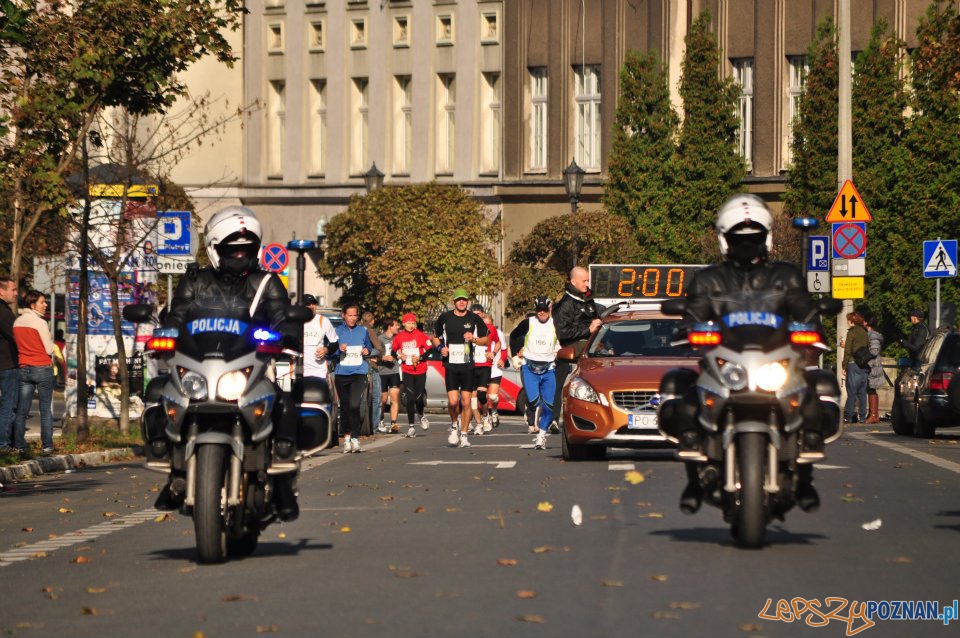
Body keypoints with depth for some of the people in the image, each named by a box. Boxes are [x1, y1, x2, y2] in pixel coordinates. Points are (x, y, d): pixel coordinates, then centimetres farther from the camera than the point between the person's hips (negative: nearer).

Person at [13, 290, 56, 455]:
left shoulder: (17, 322, 6)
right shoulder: (40, 323, -12)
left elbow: (16, 345, 13)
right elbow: (49, 349, -8)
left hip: (23, 368, 5)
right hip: (43, 368, -5)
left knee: (21, 410, 6)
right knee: (46, 409, 1)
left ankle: (19, 445, 4)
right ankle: (47, 445, 0)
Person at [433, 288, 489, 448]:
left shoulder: (475, 319, 4)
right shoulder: (444, 318, 5)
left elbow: (486, 339, 11)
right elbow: (435, 337, 16)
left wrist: (474, 339, -9)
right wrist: (440, 347, -4)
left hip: (468, 366, 0)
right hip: (450, 365, 0)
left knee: (466, 402, 0)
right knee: (453, 401, -11)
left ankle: (463, 435, 11)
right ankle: (454, 425, 18)